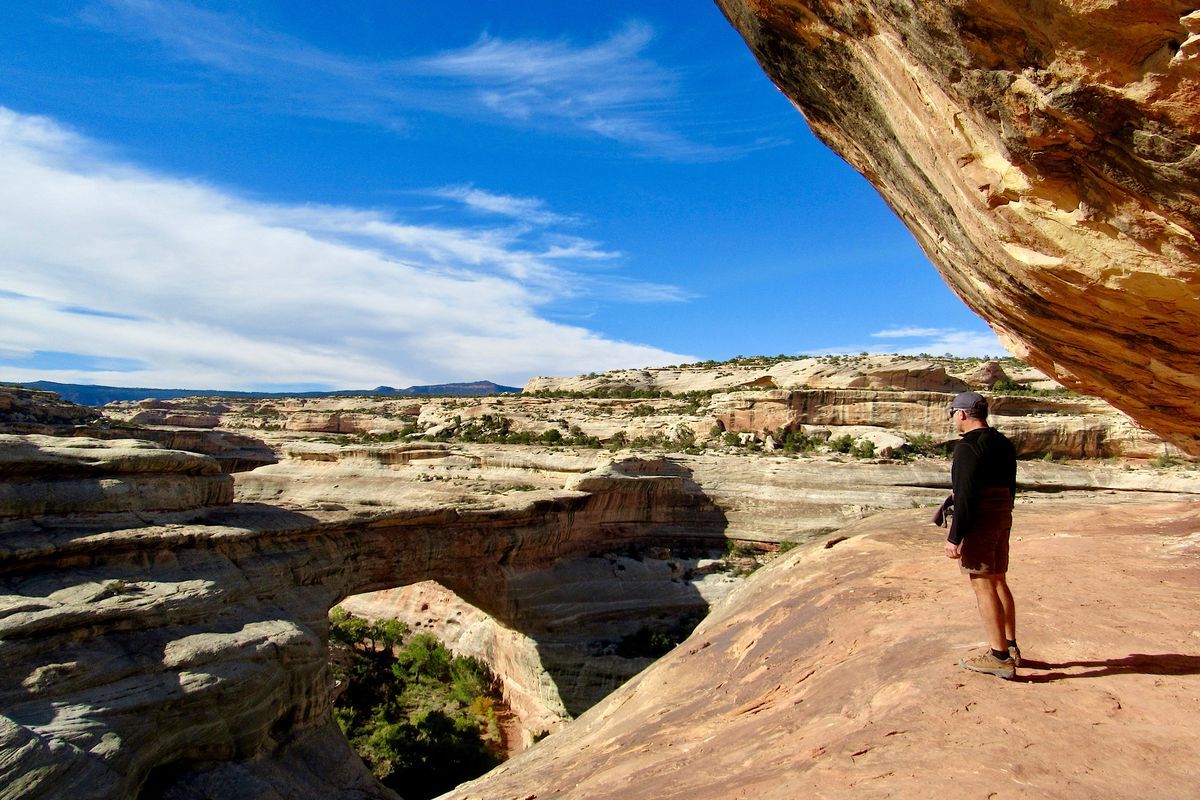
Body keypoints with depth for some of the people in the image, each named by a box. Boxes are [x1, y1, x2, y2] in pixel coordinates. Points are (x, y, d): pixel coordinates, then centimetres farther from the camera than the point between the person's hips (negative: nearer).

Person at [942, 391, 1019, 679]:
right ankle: (1011, 647, 25)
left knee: (984, 586, -4)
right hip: (1003, 516, 9)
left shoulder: (968, 445, -16)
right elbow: (1010, 487, 17)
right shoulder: (1004, 444, 13)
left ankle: (1000, 657, 0)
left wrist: (954, 537, -18)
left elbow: (965, 495, -20)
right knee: (998, 581, 17)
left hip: (979, 520, -9)